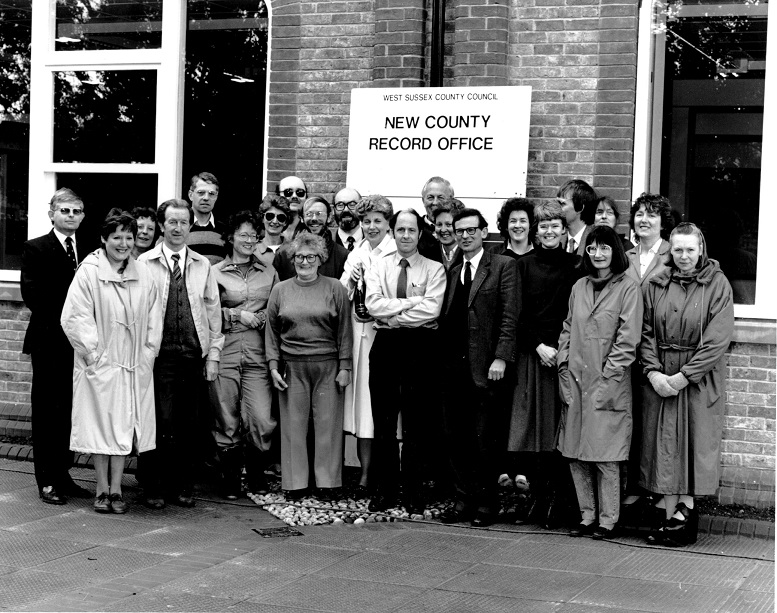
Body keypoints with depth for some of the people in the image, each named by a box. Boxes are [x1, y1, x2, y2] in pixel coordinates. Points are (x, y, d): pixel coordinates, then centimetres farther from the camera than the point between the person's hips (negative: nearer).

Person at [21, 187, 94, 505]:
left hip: (80, 344, 4)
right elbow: (32, 294, -7)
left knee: (71, 412, 7)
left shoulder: (89, 250, 11)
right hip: (49, 342, -4)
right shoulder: (35, 249, 1)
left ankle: (63, 475, 16)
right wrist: (62, 323, -13)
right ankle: (47, 482, 6)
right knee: (46, 413, 1)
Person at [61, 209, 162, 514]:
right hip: (99, 364, -3)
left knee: (125, 425, 5)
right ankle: (102, 490, 12)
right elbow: (73, 317, -10)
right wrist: (94, 352, -11)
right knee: (101, 424, 3)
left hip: (134, 365, 3)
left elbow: (154, 319, 9)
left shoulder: (143, 274, 5)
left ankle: (116, 489, 12)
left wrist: (147, 354, 2)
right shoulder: (88, 271, -7)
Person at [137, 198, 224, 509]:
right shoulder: (145, 263, 1)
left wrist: (213, 354, 7)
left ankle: (183, 486, 15)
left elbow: (213, 311, 13)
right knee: (159, 422, -5)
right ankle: (153, 487, 6)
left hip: (193, 355, 3)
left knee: (188, 424, 5)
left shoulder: (202, 265, 12)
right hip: (158, 353, -3)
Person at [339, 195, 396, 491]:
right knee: (360, 397, 6)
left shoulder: (397, 254, -5)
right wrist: (350, 279, -5)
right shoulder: (356, 253, 14)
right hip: (359, 333, 6)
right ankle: (365, 470, 11)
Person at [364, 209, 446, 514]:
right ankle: (384, 490, 12)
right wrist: (413, 302, -11)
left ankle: (414, 494, 10)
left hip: (419, 347, -2)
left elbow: (431, 309, -12)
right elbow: (373, 304, -6)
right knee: (383, 421, 4)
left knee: (415, 422, 2)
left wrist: (393, 315, -10)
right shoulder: (378, 267, 10)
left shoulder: (434, 269, 3)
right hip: (385, 345, 2)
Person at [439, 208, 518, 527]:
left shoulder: (504, 266, 0)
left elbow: (509, 316, -7)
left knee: (484, 439, -1)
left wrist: (500, 358, -14)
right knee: (456, 437, 7)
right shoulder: (453, 272, 17)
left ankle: (486, 502, 11)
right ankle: (464, 499, 16)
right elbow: (446, 319, 15)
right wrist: (443, 356, 5)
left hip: (486, 368, -5)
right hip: (454, 367, 5)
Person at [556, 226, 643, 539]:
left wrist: (606, 378, -11)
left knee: (605, 456, -4)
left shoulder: (628, 288, -3)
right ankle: (587, 516, 16)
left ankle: (608, 519, 6)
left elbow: (627, 340, -8)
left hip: (609, 384, -5)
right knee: (575, 454, 6)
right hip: (575, 381, 5)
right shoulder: (579, 287, 13)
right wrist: (565, 369, 4)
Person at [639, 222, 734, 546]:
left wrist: (683, 377, -15)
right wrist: (653, 372, -11)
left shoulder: (717, 285, -4)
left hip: (700, 379, -3)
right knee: (665, 444, 3)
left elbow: (717, 340, -11)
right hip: (659, 377, 3)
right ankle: (671, 515, 7)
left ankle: (685, 508, 6)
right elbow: (646, 332, 4)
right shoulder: (657, 285, 6)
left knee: (695, 442, -1)